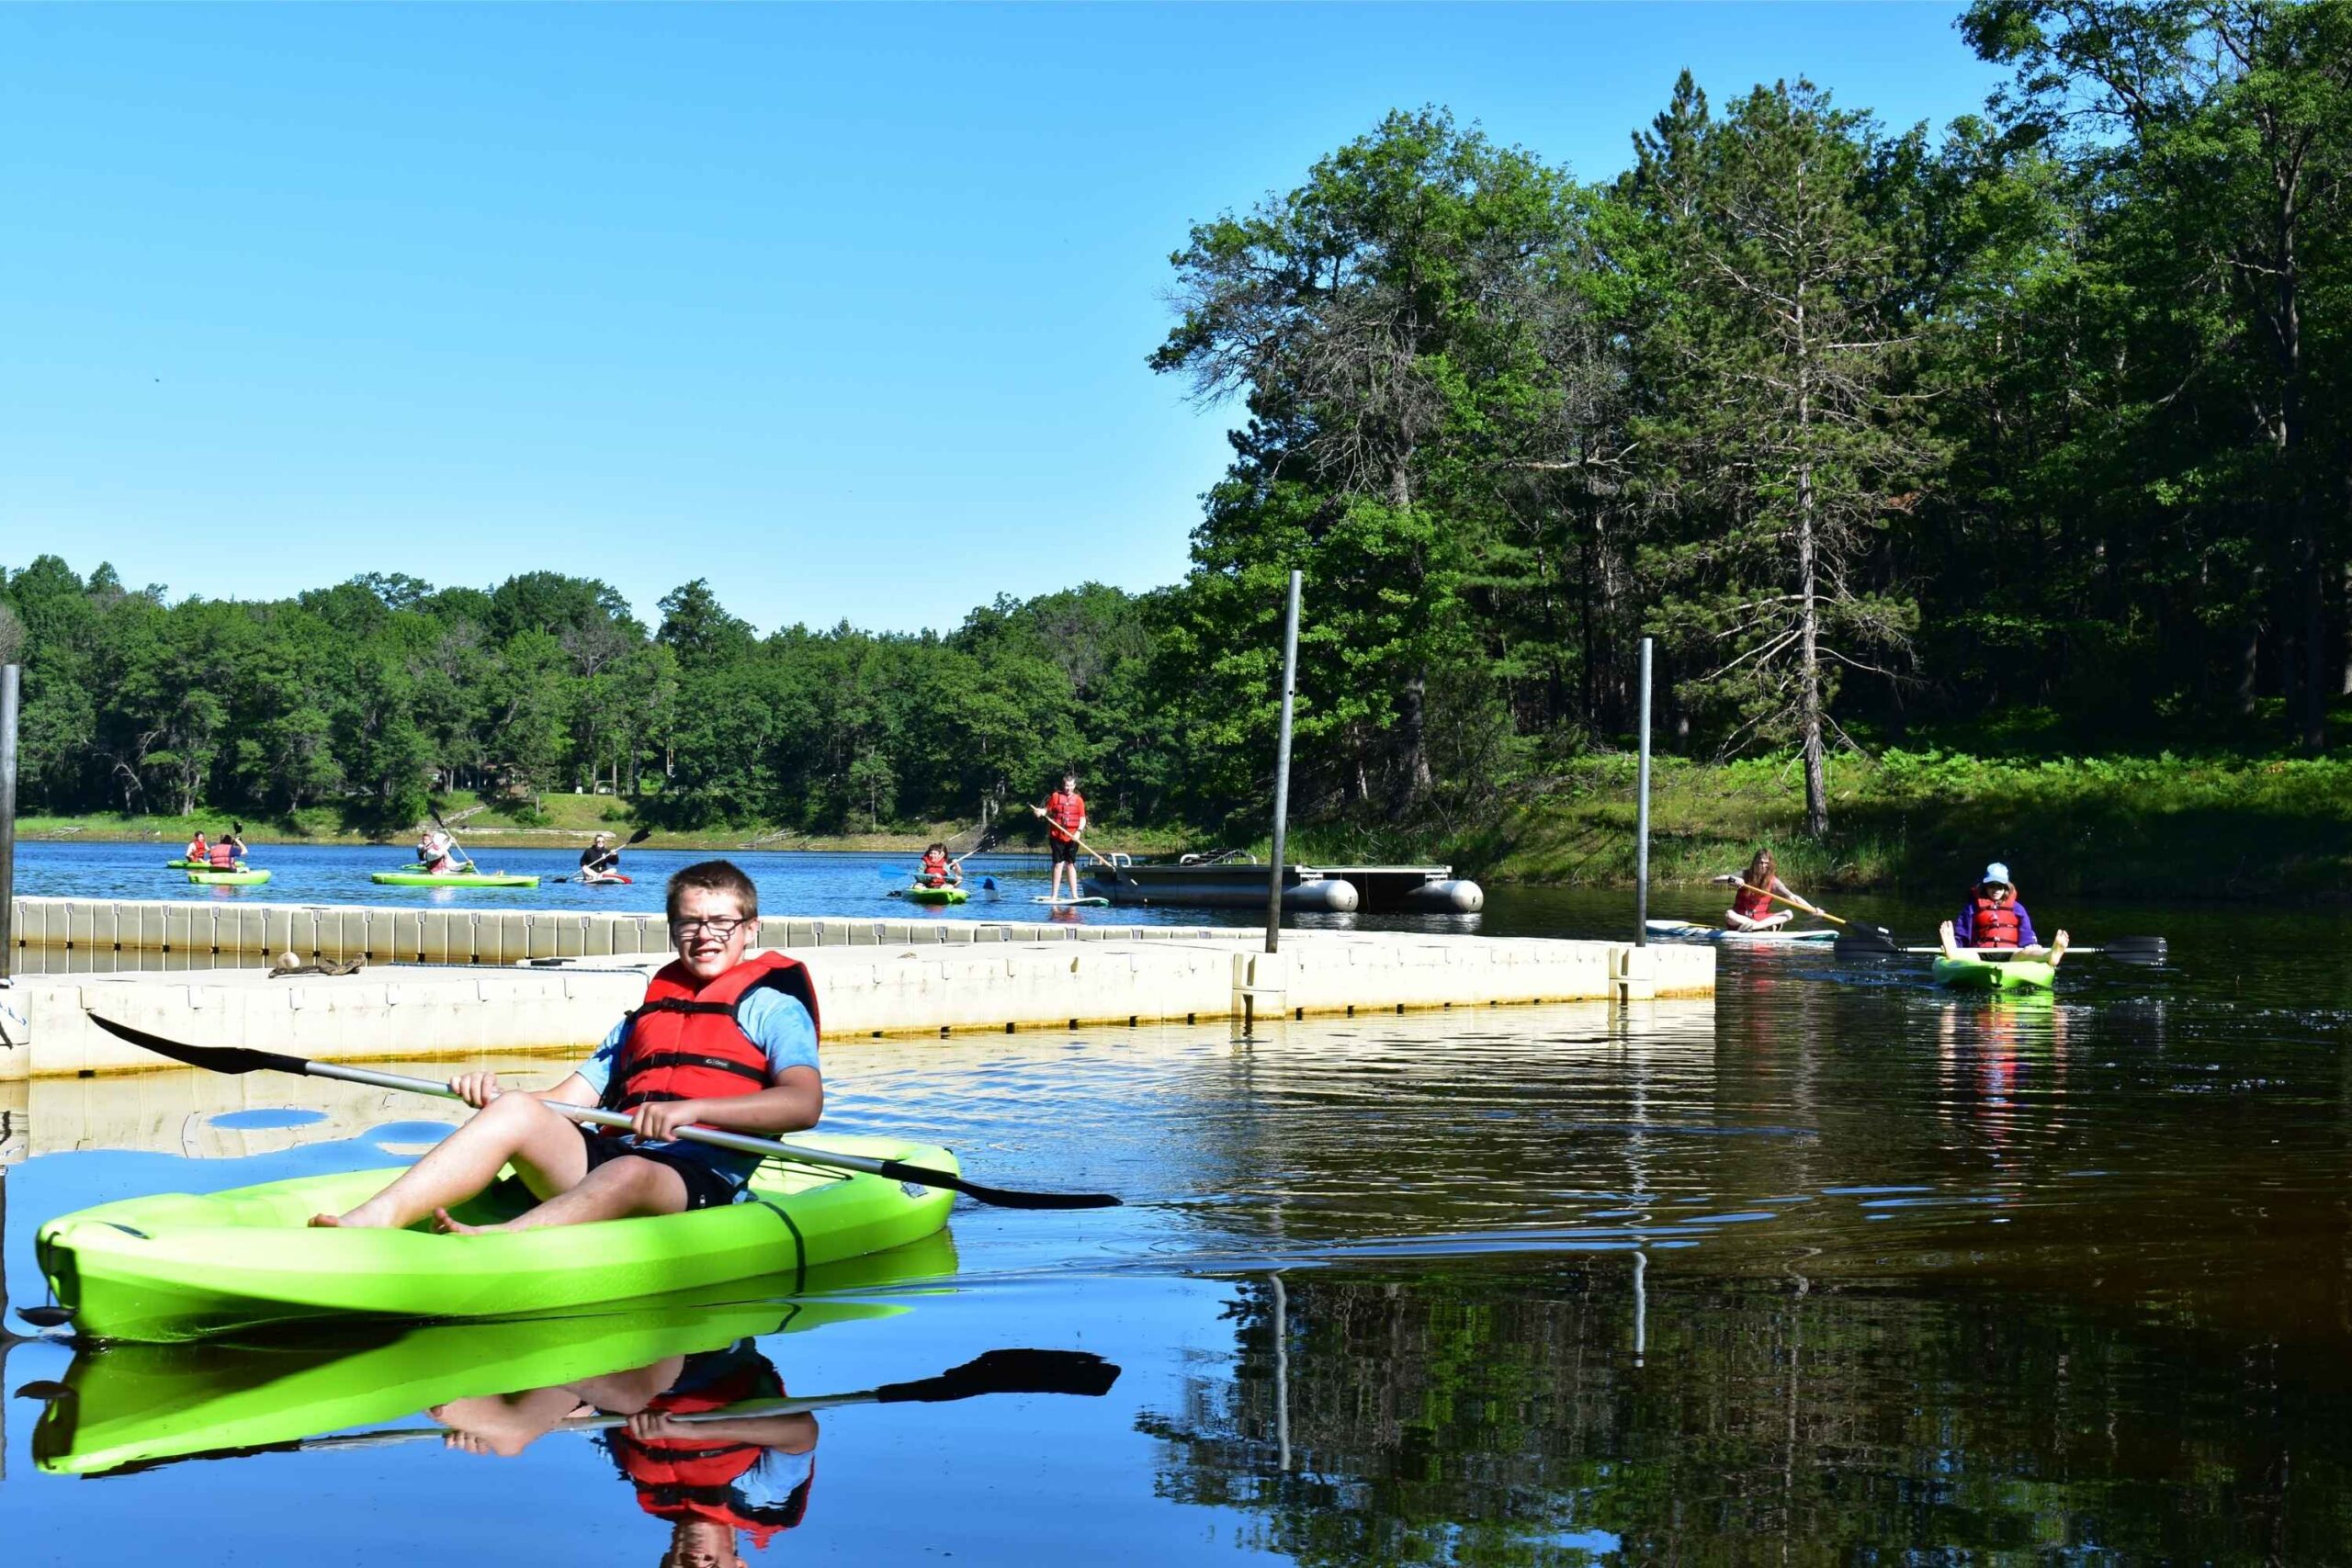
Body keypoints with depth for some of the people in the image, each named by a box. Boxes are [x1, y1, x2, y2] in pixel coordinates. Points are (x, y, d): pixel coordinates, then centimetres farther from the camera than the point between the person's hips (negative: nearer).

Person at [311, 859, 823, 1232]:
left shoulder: (773, 1008, 12)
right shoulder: (645, 1016, 32)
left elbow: (805, 1103, -8)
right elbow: (563, 1103, 24)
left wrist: (691, 1110, -21)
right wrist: (494, 1098, 1)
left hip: (698, 1180, -5)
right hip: (603, 1154, 5)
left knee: (628, 1173, -39)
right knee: (515, 1110, -21)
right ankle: (373, 1220, -40)